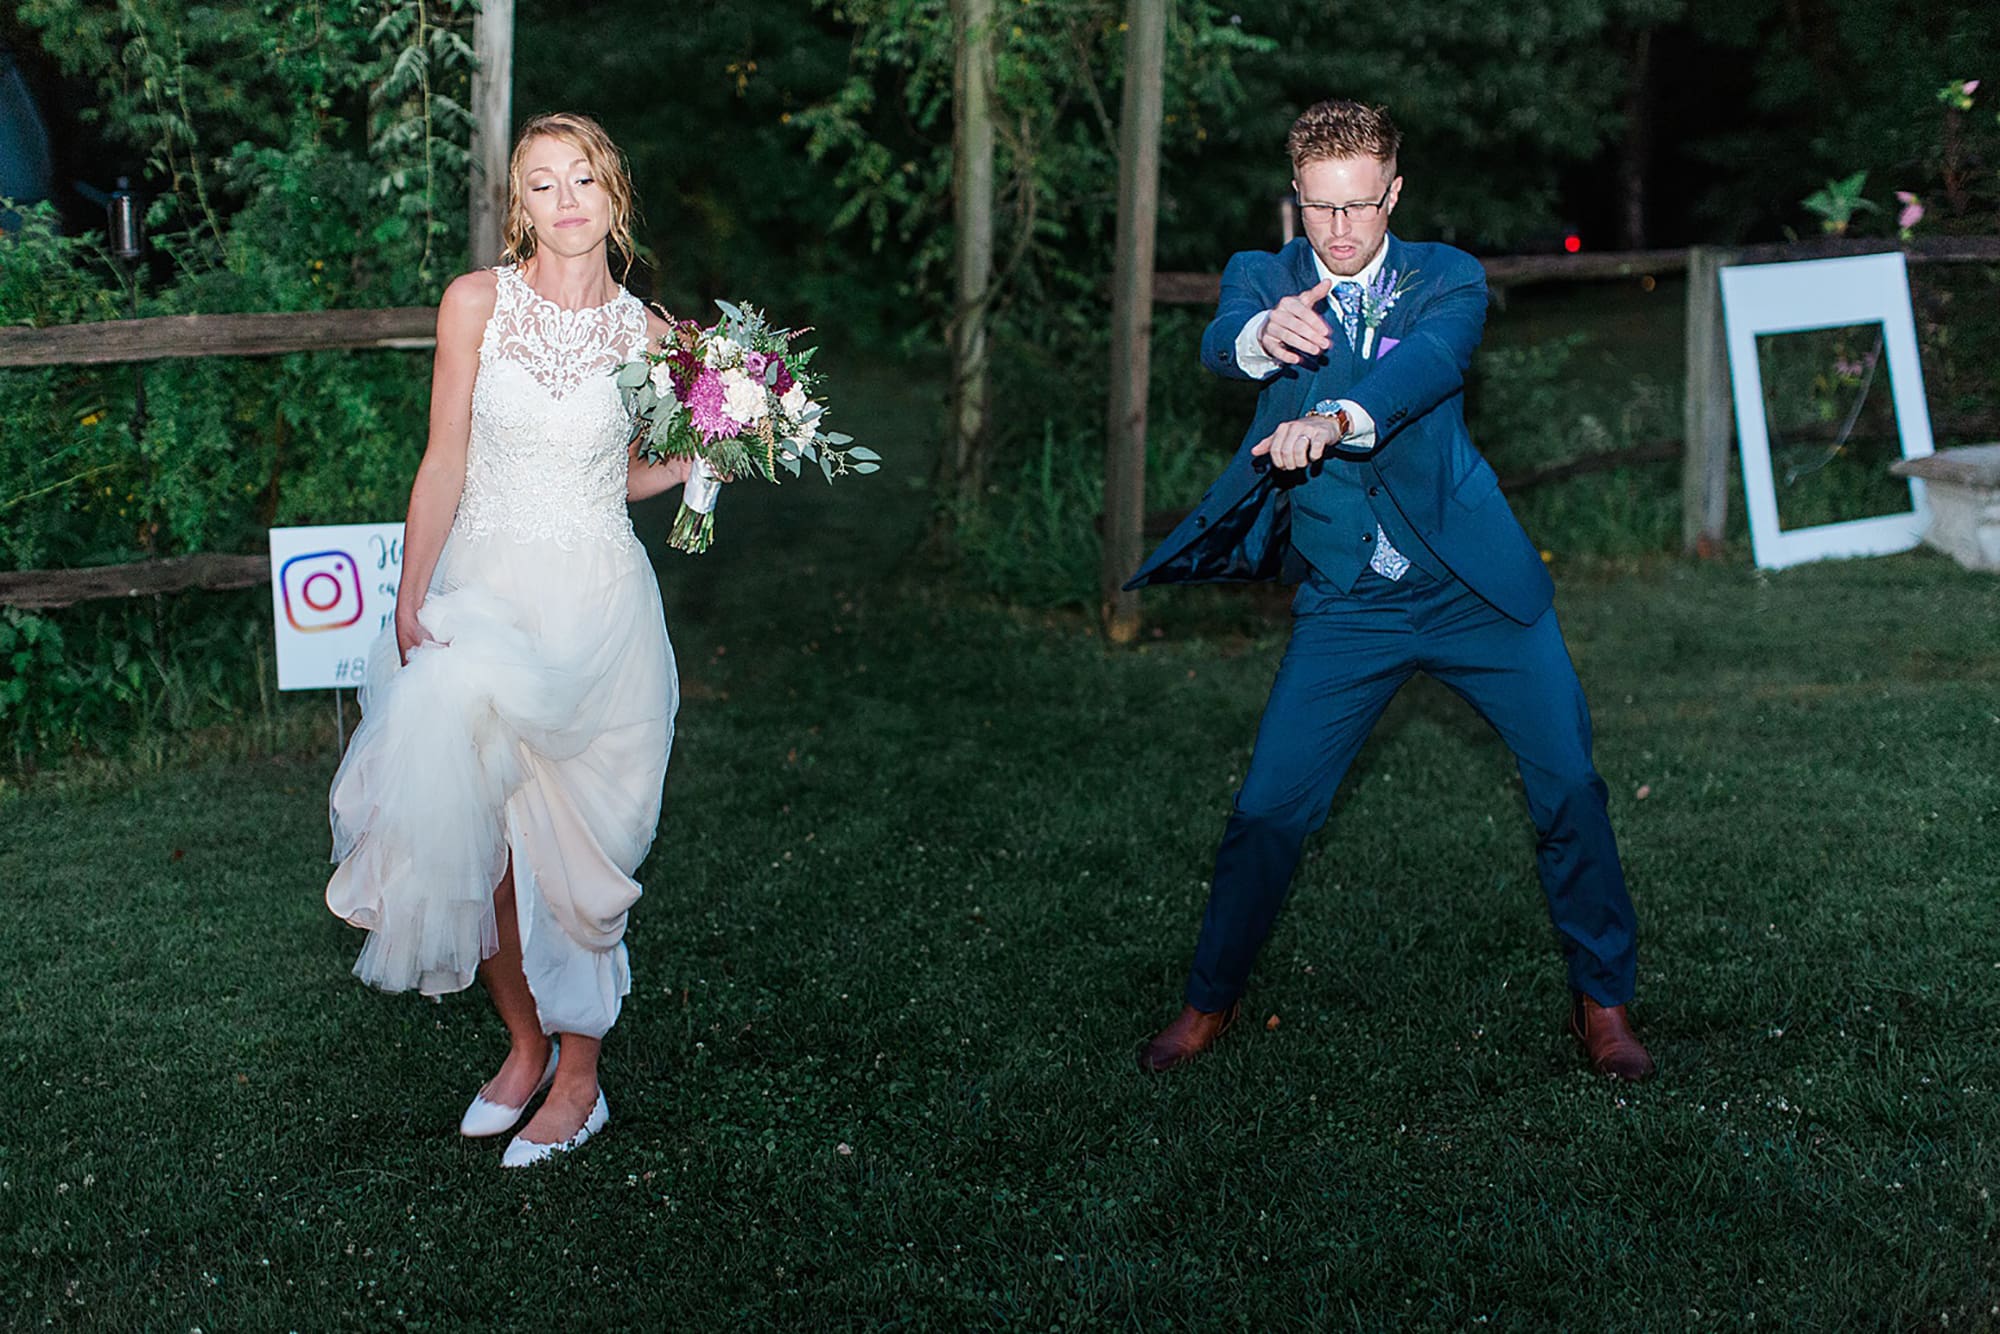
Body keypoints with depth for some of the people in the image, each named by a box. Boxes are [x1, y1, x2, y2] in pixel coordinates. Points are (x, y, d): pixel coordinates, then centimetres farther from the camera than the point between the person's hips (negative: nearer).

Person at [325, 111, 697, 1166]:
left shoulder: (649, 335, 2)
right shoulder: (477, 303, -2)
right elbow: (445, 462, -1)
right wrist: (410, 597, -6)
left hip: (595, 603, -1)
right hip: (481, 587, 1)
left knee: (571, 837, 1)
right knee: (476, 827, 2)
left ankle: (578, 1077, 15)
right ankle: (525, 1046, 22)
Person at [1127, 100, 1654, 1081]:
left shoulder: (1447, 279, -1)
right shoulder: (1265, 279, 2)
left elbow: (1431, 359, -24)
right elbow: (1218, 345, -21)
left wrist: (1333, 421, -45)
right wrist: (1265, 334, -47)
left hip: (1476, 587, 0)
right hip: (1345, 602, 0)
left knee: (1571, 788, -1)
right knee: (1267, 811, -2)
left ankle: (1601, 999, 18)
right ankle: (1211, 1000, 19)